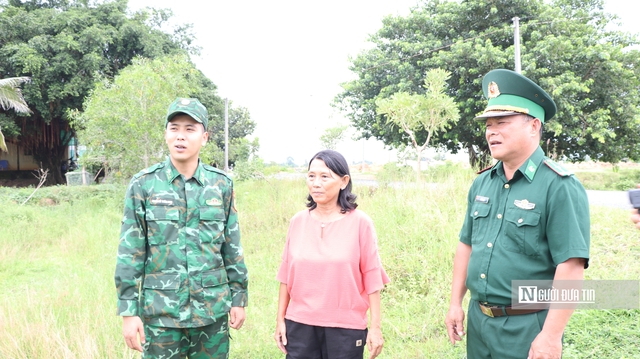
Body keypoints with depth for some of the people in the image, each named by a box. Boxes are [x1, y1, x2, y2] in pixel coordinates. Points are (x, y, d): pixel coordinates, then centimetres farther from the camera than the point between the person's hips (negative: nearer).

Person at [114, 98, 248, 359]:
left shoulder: (221, 184, 2)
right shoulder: (143, 185, -3)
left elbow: (232, 248, 6)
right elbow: (130, 253, -4)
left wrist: (239, 298, 6)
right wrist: (128, 311, -6)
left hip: (212, 310, 2)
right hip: (161, 313, -1)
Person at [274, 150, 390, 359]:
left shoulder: (360, 223, -7)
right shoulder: (298, 222, 2)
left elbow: (372, 277, -5)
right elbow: (286, 275, 6)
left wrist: (375, 327, -6)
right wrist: (280, 319, 7)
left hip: (345, 327, -2)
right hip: (300, 325, 3)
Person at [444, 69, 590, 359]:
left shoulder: (559, 187, -16)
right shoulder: (481, 183, 5)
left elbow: (571, 267, -19)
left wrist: (551, 336, -21)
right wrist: (455, 303, 10)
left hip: (527, 328, -6)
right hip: (477, 320, 7)